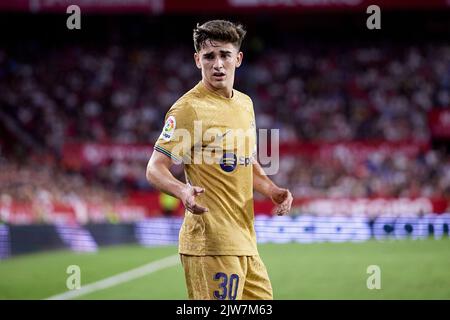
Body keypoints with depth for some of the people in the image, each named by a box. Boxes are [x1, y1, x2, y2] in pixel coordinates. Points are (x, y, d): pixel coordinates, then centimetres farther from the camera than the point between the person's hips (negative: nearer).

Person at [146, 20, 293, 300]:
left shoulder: (245, 103, 15)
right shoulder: (189, 108, -11)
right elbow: (155, 168, -13)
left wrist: (272, 190, 12)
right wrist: (182, 190, -32)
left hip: (244, 240, 8)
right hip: (211, 242, -8)